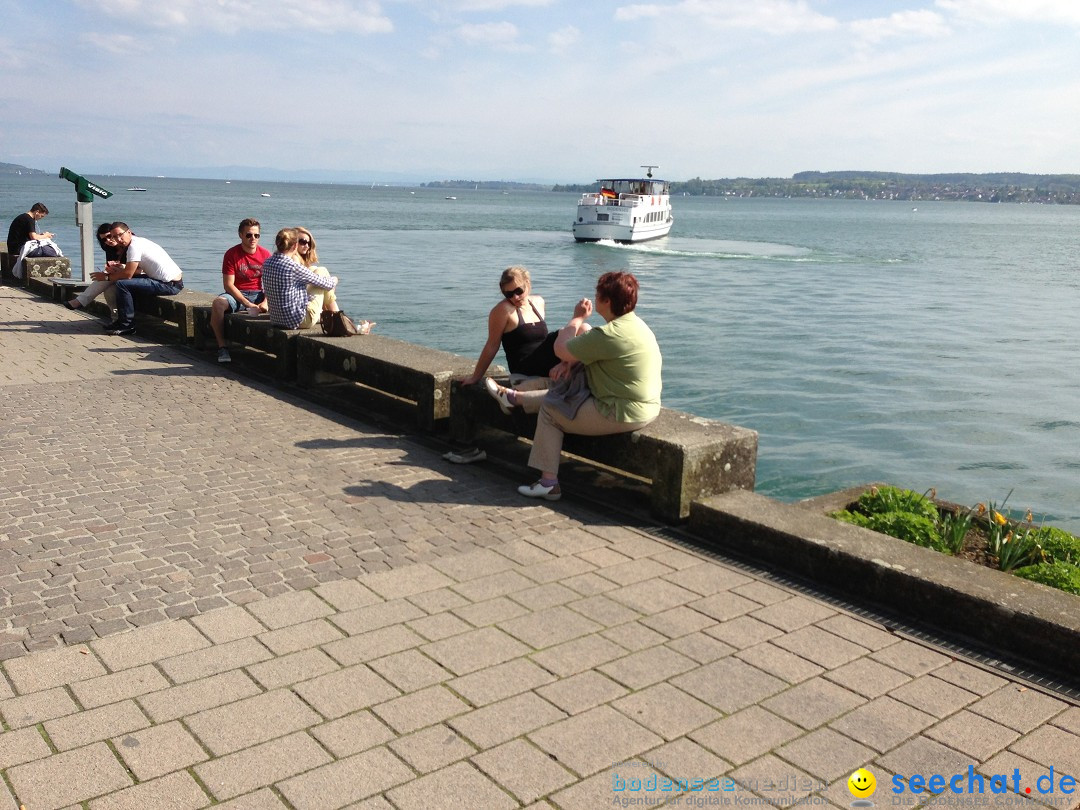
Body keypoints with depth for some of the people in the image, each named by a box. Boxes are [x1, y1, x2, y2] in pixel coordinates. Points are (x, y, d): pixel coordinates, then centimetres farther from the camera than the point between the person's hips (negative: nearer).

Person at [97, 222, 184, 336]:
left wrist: (106, 277, -1)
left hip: (170, 285, -11)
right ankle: (123, 320, 25)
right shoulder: (139, 241, 15)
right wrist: (118, 268, 3)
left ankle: (126, 325, -4)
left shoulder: (135, 246, -15)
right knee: (130, 281, 23)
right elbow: (137, 270, 17)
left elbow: (128, 274, -16)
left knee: (122, 284, -13)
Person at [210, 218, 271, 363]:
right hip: (236, 295, -2)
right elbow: (228, 285, -10)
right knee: (218, 303, -33)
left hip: (258, 294, 2)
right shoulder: (232, 254, -5)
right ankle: (222, 347, -26)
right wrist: (247, 303, -21)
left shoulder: (265, 254, 2)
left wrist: (265, 302, -20)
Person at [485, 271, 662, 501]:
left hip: (622, 414, -9)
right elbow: (593, 349, 18)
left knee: (550, 411, 7)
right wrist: (571, 360, 1)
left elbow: (560, 349, -15)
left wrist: (578, 318, -1)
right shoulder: (635, 324, 7)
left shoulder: (610, 334, -25)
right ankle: (515, 398, 43)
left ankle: (548, 482, 14)